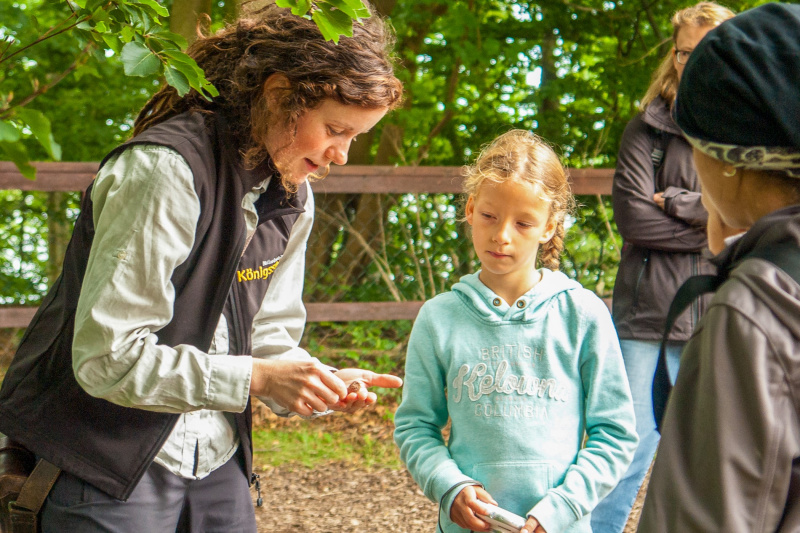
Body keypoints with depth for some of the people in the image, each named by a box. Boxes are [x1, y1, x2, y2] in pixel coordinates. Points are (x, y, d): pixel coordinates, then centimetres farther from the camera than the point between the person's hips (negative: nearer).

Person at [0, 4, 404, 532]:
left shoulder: (292, 197, 4)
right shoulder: (163, 171, -21)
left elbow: (268, 338, 8)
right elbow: (106, 357, -24)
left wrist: (324, 383, -11)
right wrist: (256, 378, -24)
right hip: (106, 466, -7)